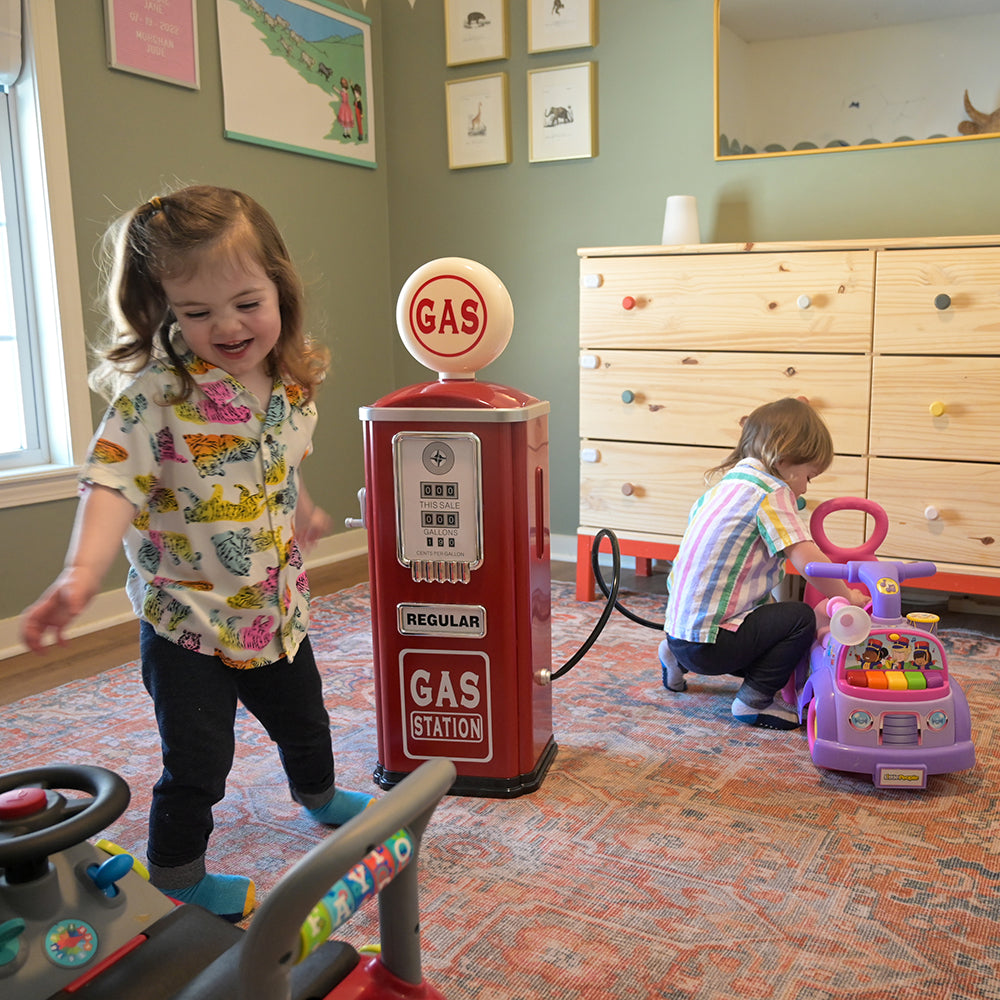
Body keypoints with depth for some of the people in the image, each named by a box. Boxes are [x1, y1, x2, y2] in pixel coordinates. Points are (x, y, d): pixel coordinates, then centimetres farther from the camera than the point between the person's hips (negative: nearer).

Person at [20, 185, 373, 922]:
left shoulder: (292, 383, -4)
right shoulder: (155, 392, -22)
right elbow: (113, 480, -33)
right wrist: (83, 571, -49)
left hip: (275, 607, 6)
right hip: (187, 619, -6)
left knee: (303, 719, 26)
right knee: (198, 763, 3)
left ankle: (320, 799, 57)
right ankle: (176, 876, 31)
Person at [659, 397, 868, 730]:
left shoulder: (727, 481, 12)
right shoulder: (772, 491, -14)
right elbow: (808, 561, -20)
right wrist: (847, 596, -3)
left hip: (680, 628, 10)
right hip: (709, 643, -10)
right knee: (801, 618, -6)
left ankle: (677, 660, 25)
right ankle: (754, 701, -1)